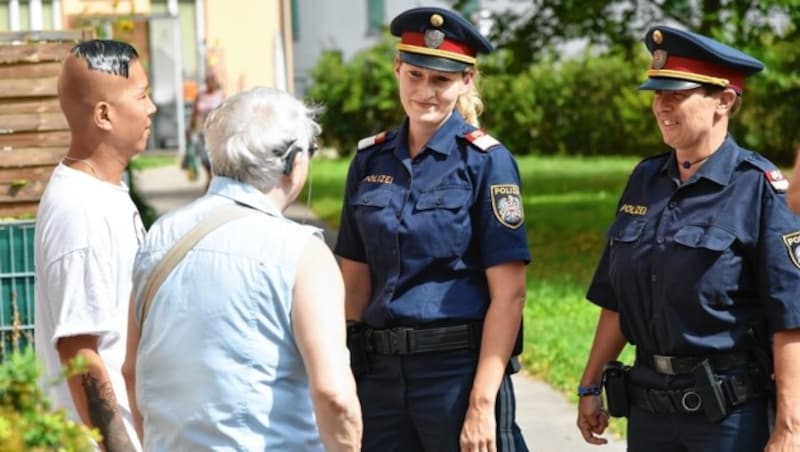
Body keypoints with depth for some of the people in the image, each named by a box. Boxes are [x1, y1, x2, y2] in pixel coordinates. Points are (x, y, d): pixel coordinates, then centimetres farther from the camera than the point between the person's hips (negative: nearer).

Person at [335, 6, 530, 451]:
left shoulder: (486, 161, -7)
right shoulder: (370, 160, 7)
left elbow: (509, 293, -10)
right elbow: (356, 278, 12)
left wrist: (482, 403, -16)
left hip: (459, 368, -4)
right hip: (380, 372, 5)